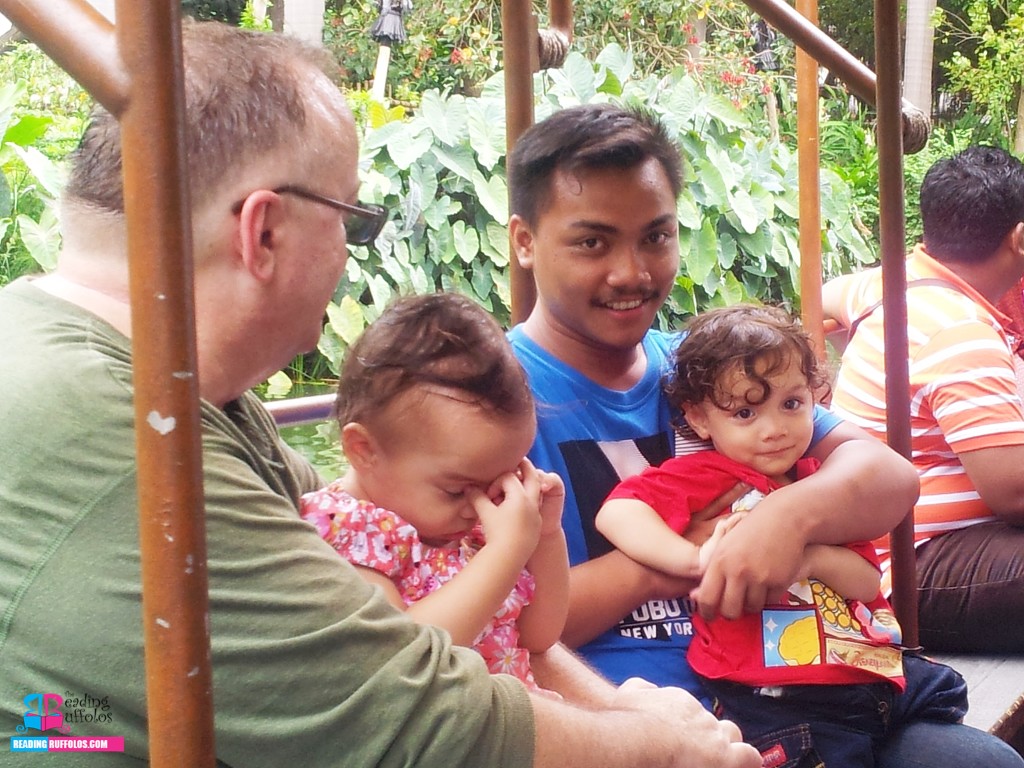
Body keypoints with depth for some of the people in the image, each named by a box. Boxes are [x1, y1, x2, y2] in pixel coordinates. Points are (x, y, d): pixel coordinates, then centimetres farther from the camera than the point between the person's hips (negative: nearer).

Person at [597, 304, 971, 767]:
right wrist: (699, 558, -33)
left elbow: (868, 583, 6)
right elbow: (616, 514, -22)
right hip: (781, 701, -7)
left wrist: (816, 558, -15)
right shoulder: (704, 477, -6)